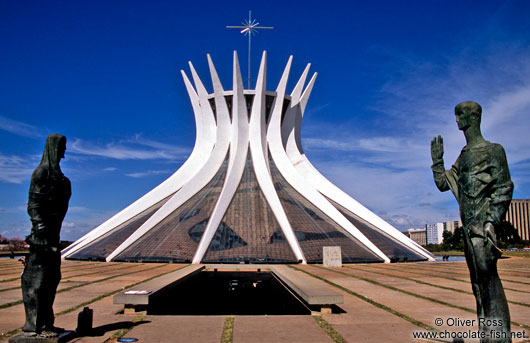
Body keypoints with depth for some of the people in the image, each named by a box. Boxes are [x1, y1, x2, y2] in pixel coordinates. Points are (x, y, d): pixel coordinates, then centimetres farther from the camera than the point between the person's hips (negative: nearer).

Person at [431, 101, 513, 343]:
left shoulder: (492, 150, -3)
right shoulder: (463, 156, 19)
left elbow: (504, 188, -10)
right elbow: (443, 183, 25)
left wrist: (491, 221, -19)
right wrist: (437, 159, 17)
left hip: (482, 224, -8)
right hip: (468, 226, 8)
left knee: (488, 278, -11)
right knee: (478, 282, 10)